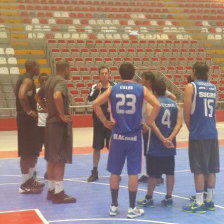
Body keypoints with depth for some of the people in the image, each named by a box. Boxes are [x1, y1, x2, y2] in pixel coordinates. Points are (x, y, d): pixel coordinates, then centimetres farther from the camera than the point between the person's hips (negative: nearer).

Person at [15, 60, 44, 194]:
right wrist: (29, 111, -22)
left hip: (29, 119, 11)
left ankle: (30, 180, 27)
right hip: (27, 119, -11)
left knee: (34, 151, 17)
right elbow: (22, 96, -33)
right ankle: (25, 185, 0)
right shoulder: (28, 80, -15)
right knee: (26, 153, -5)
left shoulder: (24, 79, 16)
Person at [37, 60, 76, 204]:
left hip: (50, 122, 9)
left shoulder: (50, 81, 13)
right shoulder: (61, 81, -15)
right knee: (60, 159, -4)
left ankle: (51, 189, 22)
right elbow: (57, 96, -34)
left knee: (52, 159, 14)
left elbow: (38, 96, 25)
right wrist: (62, 114, -24)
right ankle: (59, 193, -1)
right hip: (60, 123, -9)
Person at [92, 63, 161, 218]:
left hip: (117, 136, 1)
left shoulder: (112, 90, 2)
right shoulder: (141, 89, -1)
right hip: (134, 136, -1)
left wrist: (105, 122, 5)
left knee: (115, 172, 11)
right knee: (133, 172, 4)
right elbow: (157, 105, -10)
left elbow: (95, 104, -2)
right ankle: (132, 209, 11)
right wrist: (148, 123, -1)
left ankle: (114, 206, 20)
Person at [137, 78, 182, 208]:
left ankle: (149, 198, 16)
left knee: (153, 173, 5)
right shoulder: (174, 103, 6)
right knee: (170, 172, 12)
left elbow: (152, 123, -18)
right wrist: (170, 138, -10)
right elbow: (179, 123, -3)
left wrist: (163, 139, -16)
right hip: (170, 145, 4)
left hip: (156, 145, -4)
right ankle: (168, 198, 18)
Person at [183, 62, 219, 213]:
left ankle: (199, 203, 2)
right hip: (212, 133, 6)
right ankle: (210, 201, 18)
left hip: (198, 134, -6)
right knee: (211, 169, 10)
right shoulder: (213, 87, 12)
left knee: (199, 170, -1)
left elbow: (186, 114, -8)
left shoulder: (191, 87, -6)